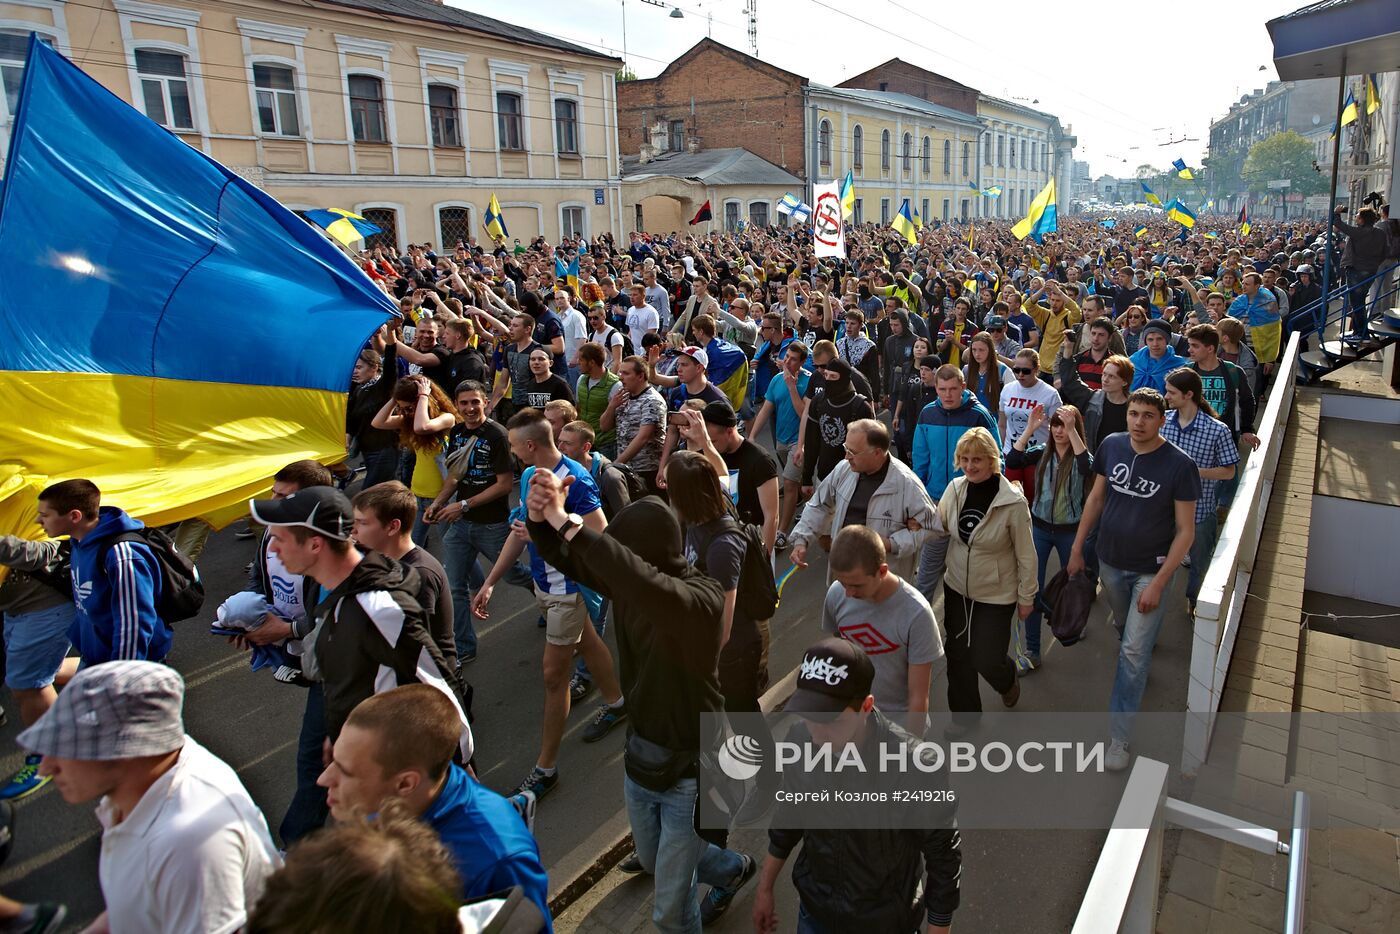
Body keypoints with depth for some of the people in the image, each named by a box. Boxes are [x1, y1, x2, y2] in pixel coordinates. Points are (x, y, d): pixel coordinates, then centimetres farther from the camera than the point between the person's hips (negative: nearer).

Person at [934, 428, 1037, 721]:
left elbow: (1026, 554, -12)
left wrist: (1026, 597, -5)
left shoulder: (1013, 502, -21)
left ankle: (1008, 680, 39)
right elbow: (938, 529, 8)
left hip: (996, 595, -4)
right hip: (956, 588, 4)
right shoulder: (954, 489, -9)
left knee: (987, 660, 1)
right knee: (957, 656, 12)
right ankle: (963, 716, 34)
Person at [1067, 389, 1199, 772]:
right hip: (1110, 563, 4)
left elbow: (1185, 531, -14)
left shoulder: (1179, 465, -19)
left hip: (1151, 570, -4)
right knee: (1124, 628, 23)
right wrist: (1077, 548, 6)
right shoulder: (1112, 446, -6)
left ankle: (1119, 736, 5)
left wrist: (1159, 583, -17)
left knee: (1134, 652, -3)